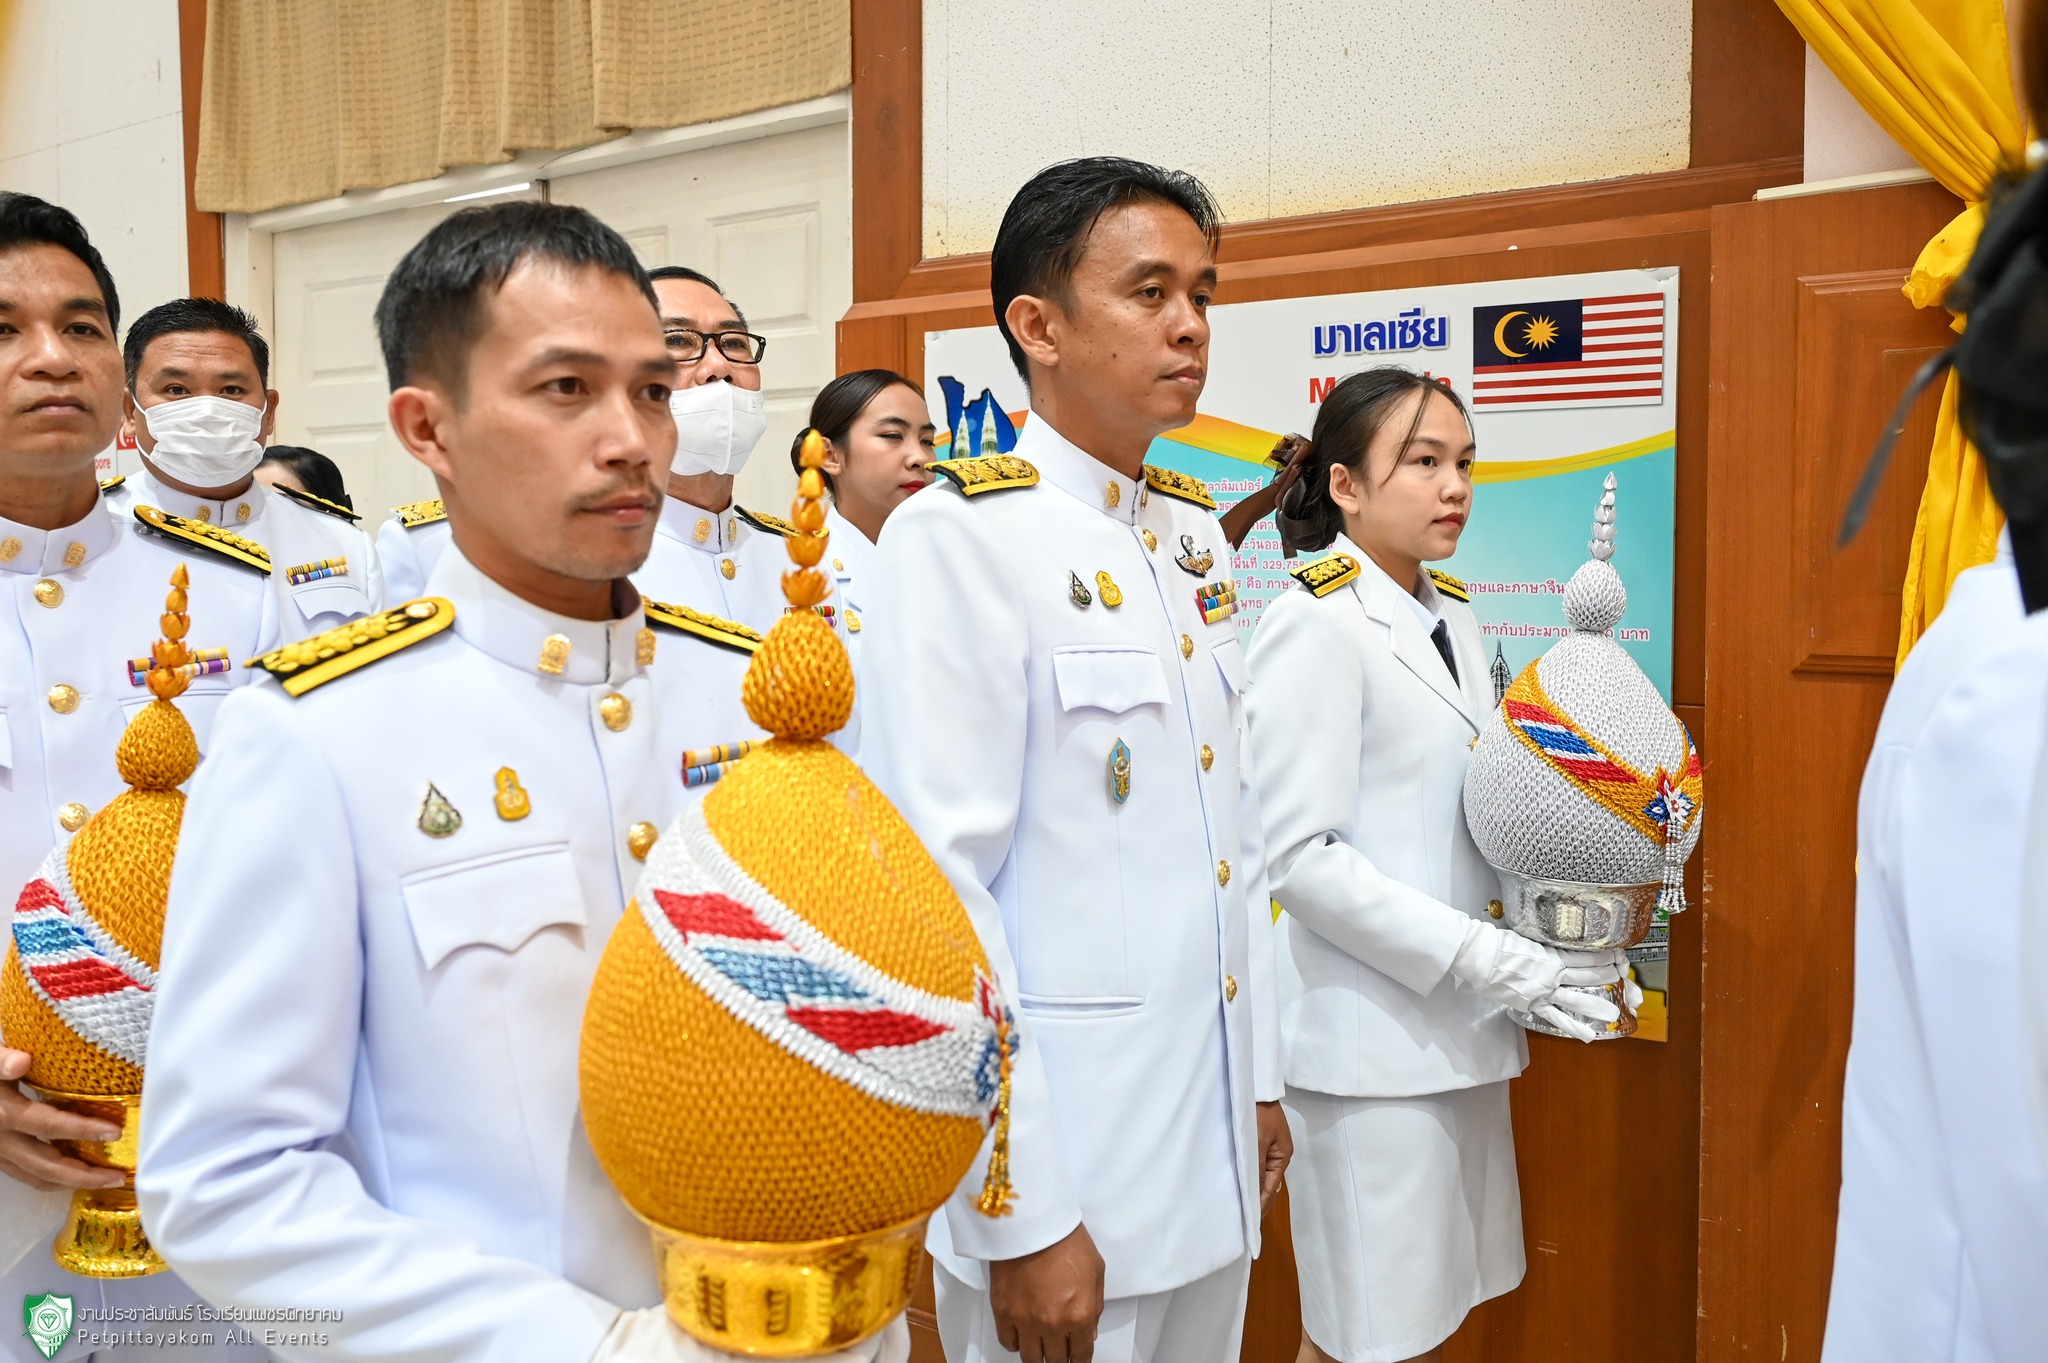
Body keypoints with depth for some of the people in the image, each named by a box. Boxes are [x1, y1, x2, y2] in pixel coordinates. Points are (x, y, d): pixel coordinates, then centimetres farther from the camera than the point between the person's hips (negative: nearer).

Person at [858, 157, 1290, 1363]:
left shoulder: (1196, 533, 9)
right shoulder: (959, 536, -15)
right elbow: (940, 883, -19)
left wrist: (1261, 1076, 13)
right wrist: (1021, 1216, -18)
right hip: (1068, 1179, -7)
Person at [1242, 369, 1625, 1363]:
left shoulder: (1452, 619, 11)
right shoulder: (1316, 623, -12)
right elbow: (1302, 857, -18)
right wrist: (1493, 961, -19)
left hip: (1462, 1031, 7)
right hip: (1370, 1035, -7)